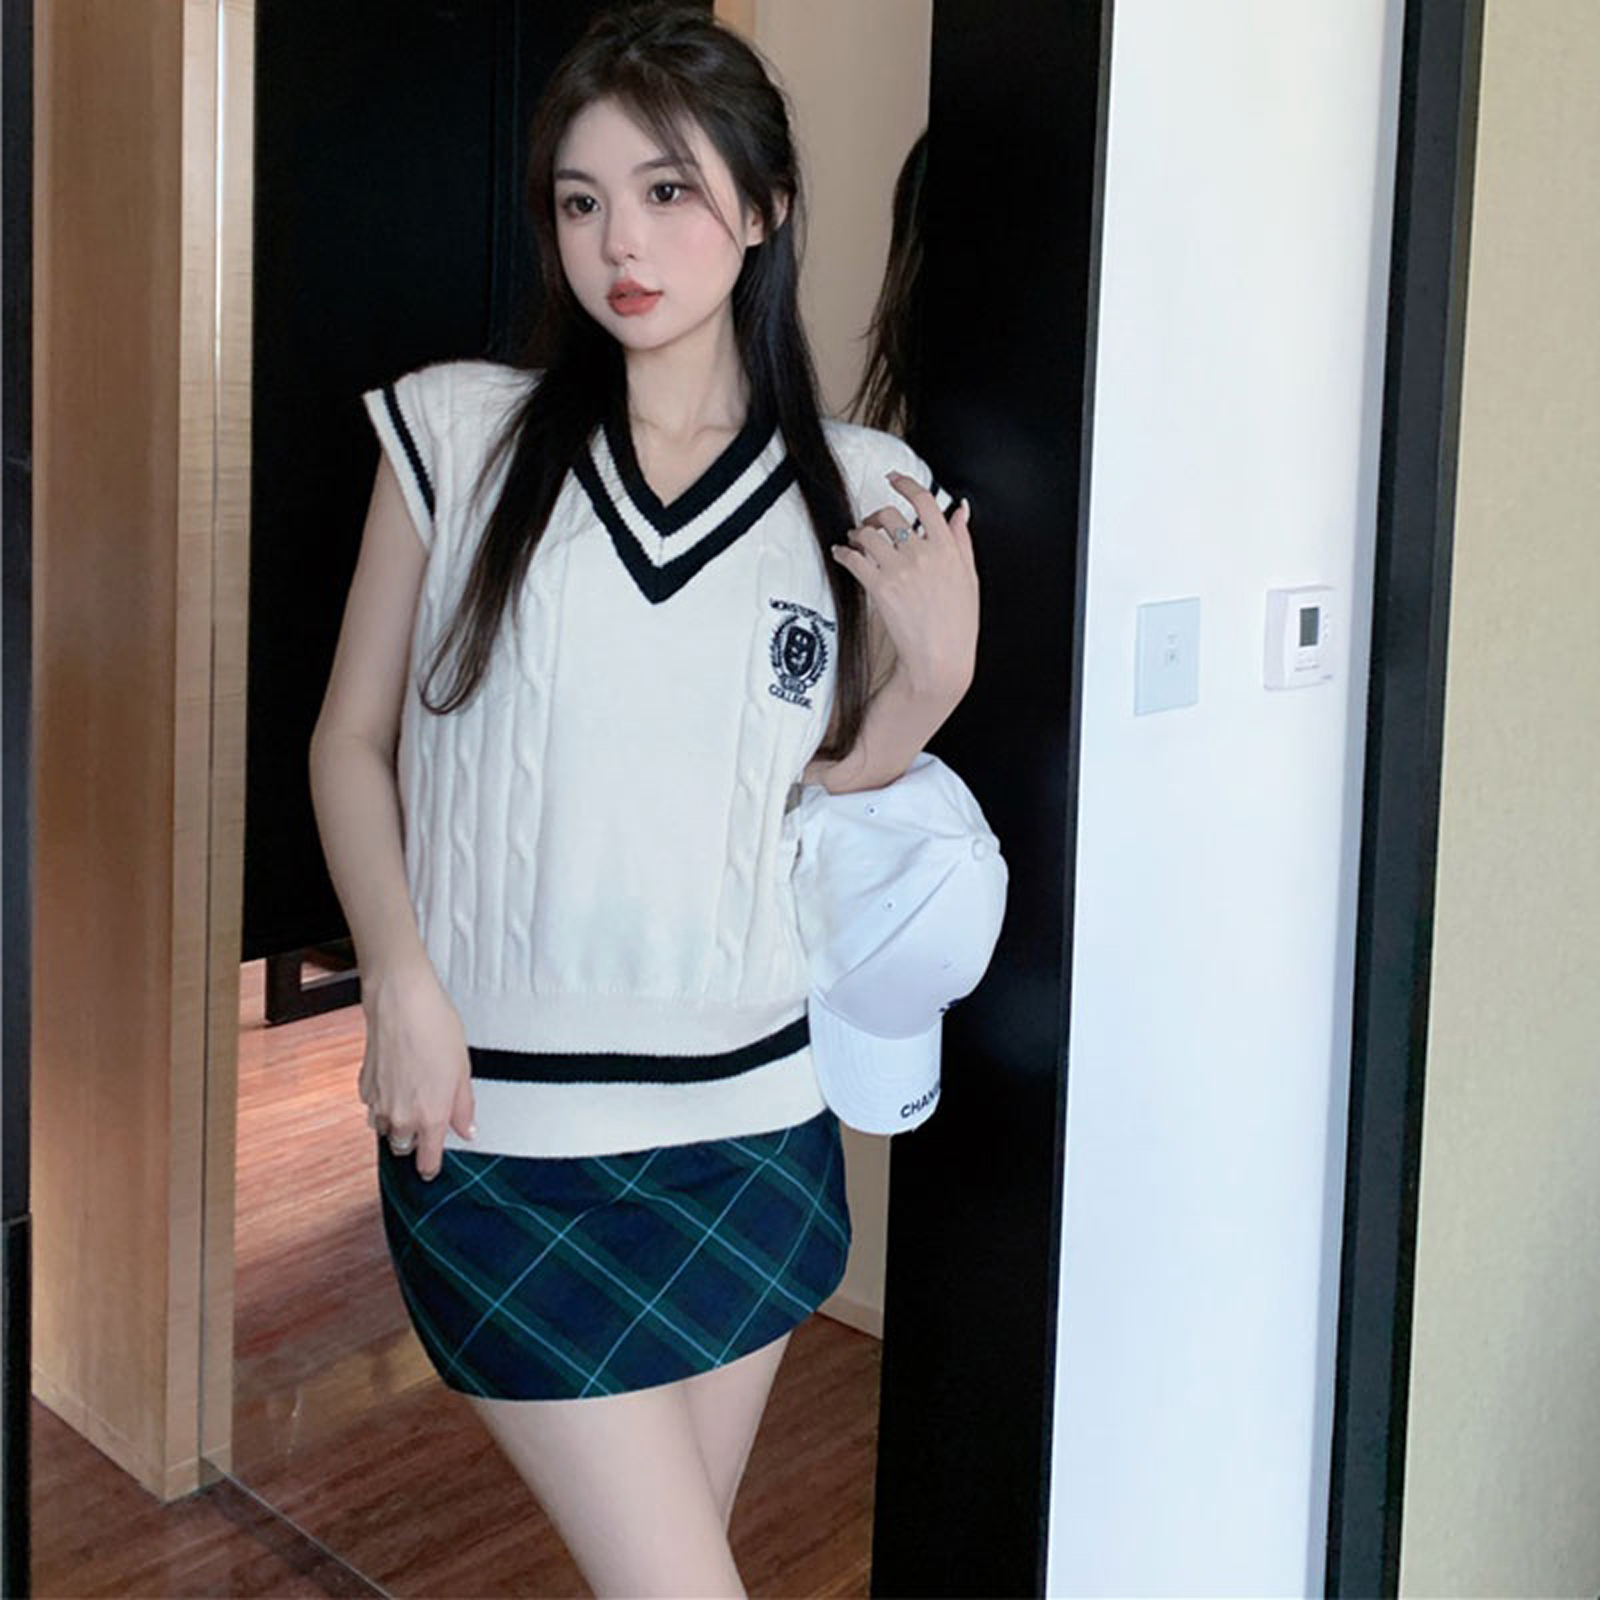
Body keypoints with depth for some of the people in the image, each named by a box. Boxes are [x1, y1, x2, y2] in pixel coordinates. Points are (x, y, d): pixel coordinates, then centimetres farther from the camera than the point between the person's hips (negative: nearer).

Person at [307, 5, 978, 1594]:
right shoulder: (457, 432, -4)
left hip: (749, 1117, 3)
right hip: (499, 1121, -2)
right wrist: (401, 982, -11)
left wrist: (937, 666, -5)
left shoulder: (855, 493, 2)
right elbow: (353, 737, 2)